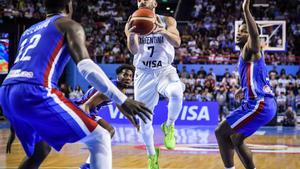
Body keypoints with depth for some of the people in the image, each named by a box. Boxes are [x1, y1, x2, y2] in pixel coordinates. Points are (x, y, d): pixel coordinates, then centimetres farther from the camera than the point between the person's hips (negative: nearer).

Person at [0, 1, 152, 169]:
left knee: (38, 153, 30)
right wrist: (122, 101, -10)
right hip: (34, 93, -8)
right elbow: (86, 67, -6)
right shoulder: (69, 25, 11)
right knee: (100, 138, 1)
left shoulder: (29, 31, 33)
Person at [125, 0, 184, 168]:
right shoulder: (132, 24, 0)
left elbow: (177, 42, -19)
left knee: (176, 94, -34)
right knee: (144, 120, 3)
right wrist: (131, 36, -38)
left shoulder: (167, 21, -2)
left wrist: (163, 31, -41)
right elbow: (134, 50, -15)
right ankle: (152, 155, 25)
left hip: (165, 70, -2)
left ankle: (169, 126, -6)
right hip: (144, 74, 2)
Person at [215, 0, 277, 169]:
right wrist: (244, 90, 40)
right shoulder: (247, 53, 22)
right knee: (236, 139, 20)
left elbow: (255, 34, -33)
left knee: (221, 133, -5)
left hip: (259, 104, -10)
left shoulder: (251, 49, -7)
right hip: (264, 104, 10)